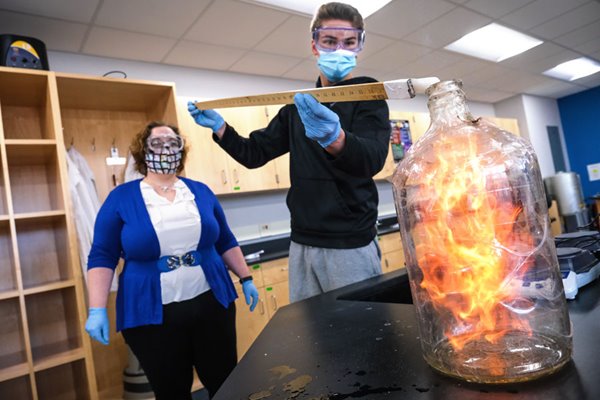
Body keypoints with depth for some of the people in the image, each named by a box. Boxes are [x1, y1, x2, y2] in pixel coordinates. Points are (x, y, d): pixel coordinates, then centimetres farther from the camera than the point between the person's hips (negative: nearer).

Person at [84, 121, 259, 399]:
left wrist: (246, 278, 9)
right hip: (152, 315, -2)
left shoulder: (201, 191, 7)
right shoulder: (121, 198, -1)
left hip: (211, 304, 3)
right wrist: (97, 310, -10)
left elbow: (225, 242, 12)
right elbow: (102, 257, -2)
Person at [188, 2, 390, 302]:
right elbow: (254, 153, 15)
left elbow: (373, 159, -24)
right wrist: (218, 126, 4)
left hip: (350, 246, -5)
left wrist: (335, 138, -43)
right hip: (302, 244, 5)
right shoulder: (298, 105, 11)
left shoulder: (369, 96, -5)